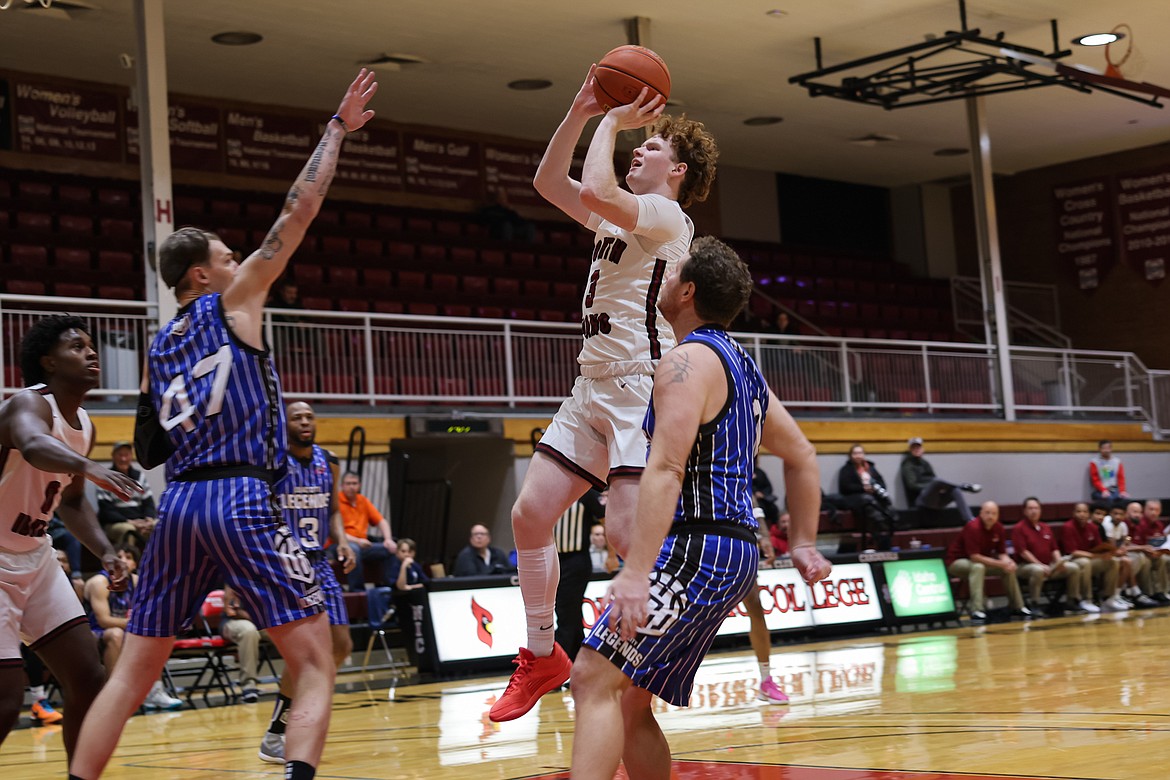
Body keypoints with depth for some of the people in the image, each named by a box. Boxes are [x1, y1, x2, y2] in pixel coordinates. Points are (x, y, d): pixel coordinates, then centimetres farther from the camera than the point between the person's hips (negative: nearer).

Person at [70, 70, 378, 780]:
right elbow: (299, 210, 2)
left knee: (133, 673, 12)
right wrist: (337, 129, 9)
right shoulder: (233, 301, 4)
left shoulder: (160, 348, 20)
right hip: (242, 500, -6)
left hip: (180, 504, 6)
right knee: (316, 665, -2)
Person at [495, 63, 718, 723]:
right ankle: (542, 657, 12)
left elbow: (594, 188, -22)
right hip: (594, 389, 9)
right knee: (531, 513, 3)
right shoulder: (618, 218, 19)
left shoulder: (667, 216, -6)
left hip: (642, 388, -9)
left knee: (627, 531, -19)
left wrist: (612, 123, -7)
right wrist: (582, 113, 12)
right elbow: (550, 183, 20)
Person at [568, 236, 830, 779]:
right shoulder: (742, 367, 20)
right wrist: (803, 545, 25)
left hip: (696, 547, -10)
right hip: (736, 551, 10)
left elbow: (665, 469, -22)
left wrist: (637, 572, -28)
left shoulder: (690, 360, -10)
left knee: (595, 678, -16)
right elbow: (802, 458, 26)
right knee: (630, 699, 12)